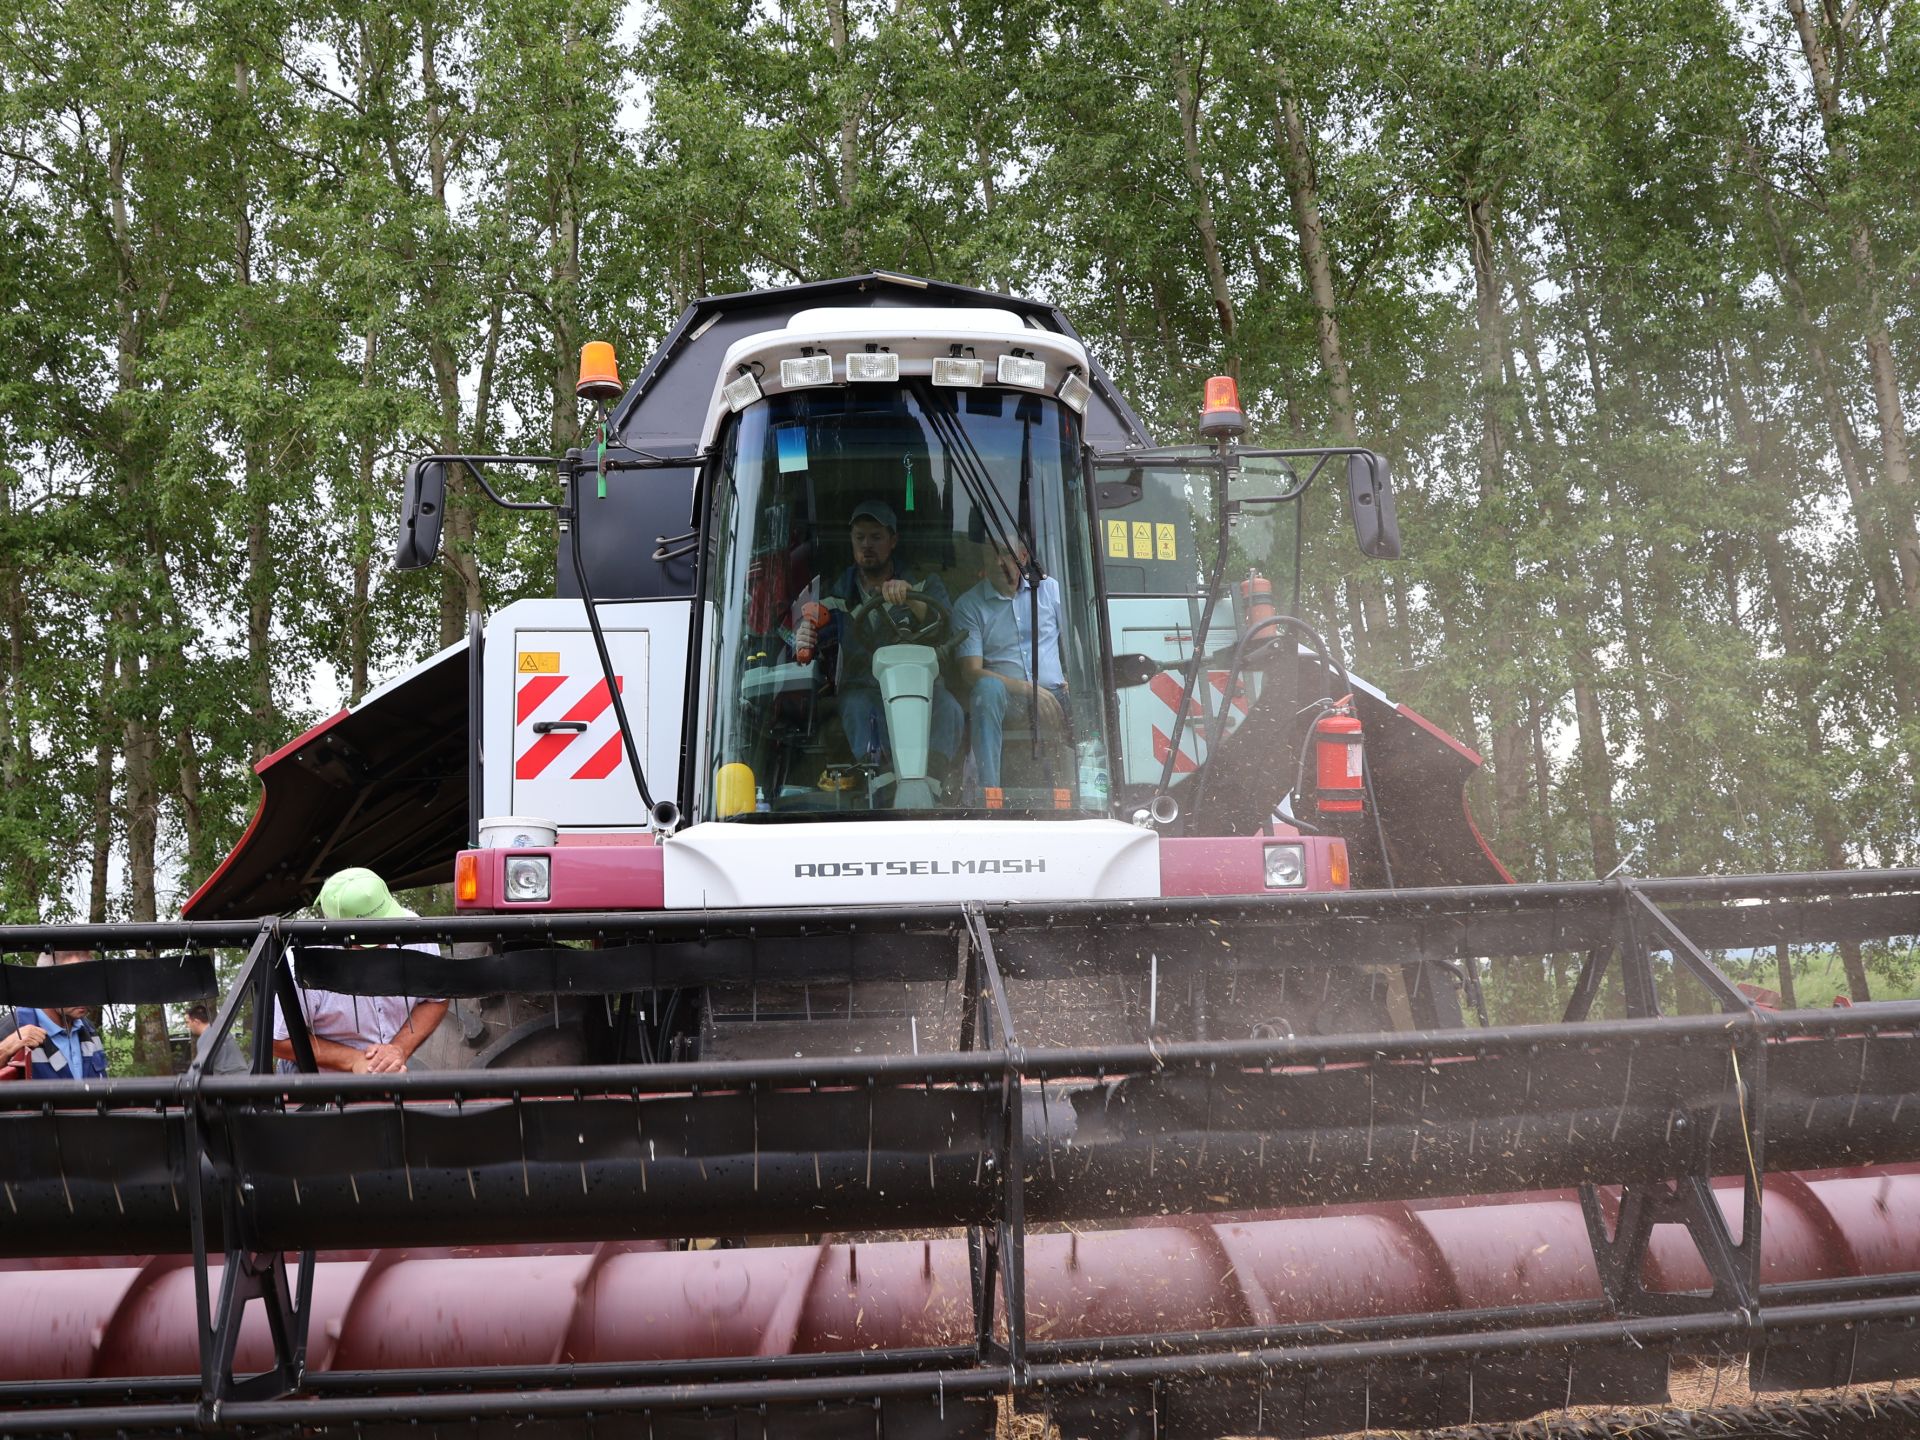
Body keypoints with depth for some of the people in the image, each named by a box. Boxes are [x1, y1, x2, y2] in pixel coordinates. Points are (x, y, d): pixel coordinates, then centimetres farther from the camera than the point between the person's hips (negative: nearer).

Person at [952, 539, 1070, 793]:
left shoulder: (1049, 588, 13)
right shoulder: (969, 606, 4)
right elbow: (971, 672, -5)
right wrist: (1029, 689, -16)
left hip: (1053, 694, 1)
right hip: (1007, 697, -1)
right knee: (988, 686, -37)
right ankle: (989, 789, -38)